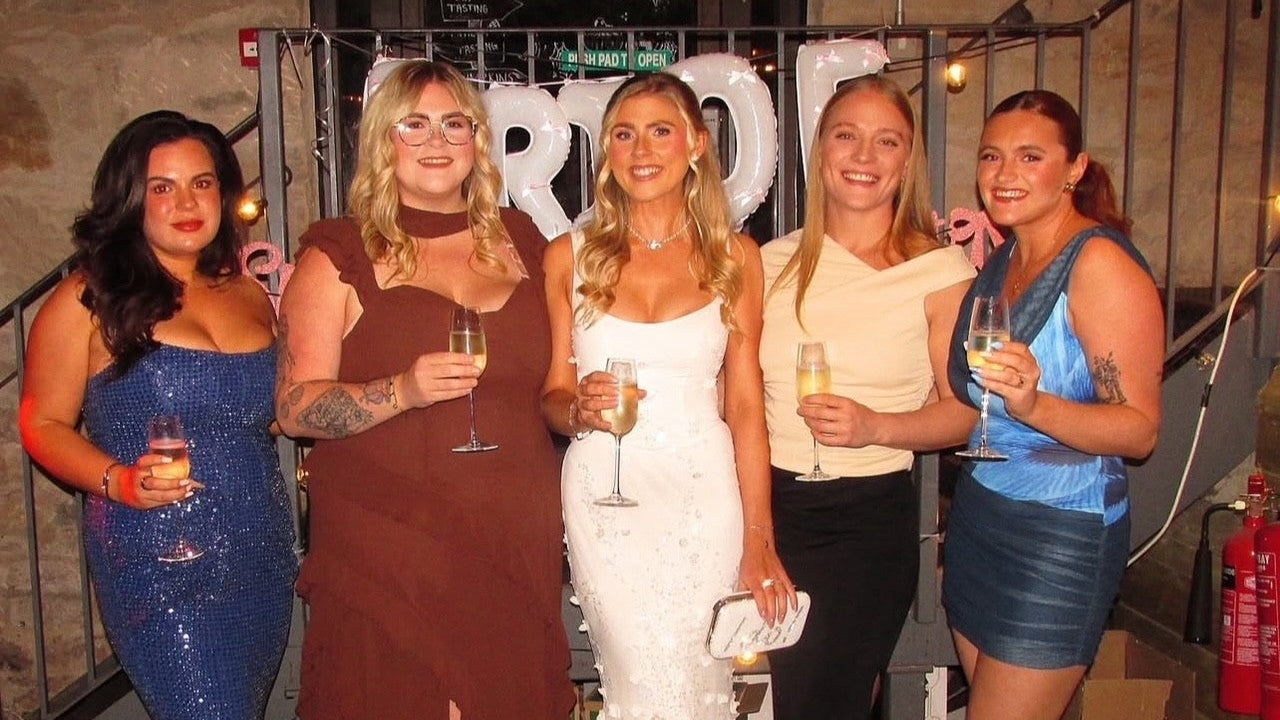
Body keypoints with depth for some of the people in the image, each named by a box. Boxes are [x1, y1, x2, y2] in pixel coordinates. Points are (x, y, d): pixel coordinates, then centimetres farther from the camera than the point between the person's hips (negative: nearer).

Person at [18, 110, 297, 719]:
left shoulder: (249, 295, 10)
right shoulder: (90, 301, -6)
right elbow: (44, 425, -3)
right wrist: (120, 482, -19)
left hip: (263, 560, 6)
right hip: (159, 569, -6)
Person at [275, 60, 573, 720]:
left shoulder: (519, 239, 11)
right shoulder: (340, 255, -1)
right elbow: (295, 407, -7)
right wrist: (403, 392, -21)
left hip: (515, 547, 4)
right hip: (386, 556, -3)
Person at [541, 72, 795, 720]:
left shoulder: (735, 257, 4)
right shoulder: (570, 256, 3)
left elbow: (746, 407, 3)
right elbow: (552, 395, 10)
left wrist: (758, 539, -2)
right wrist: (577, 410, -14)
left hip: (704, 495, 1)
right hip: (604, 499, 0)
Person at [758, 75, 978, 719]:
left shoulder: (940, 269, -4)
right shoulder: (775, 262, 7)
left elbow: (963, 412, -3)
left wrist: (875, 427, -20)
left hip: (868, 516, -4)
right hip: (770, 504, 4)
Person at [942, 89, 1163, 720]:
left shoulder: (1101, 262, -15)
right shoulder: (1004, 259, 8)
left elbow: (1141, 429, -17)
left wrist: (1035, 405, -35)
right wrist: (968, 272, 9)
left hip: (1059, 535, -7)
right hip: (978, 515, 8)